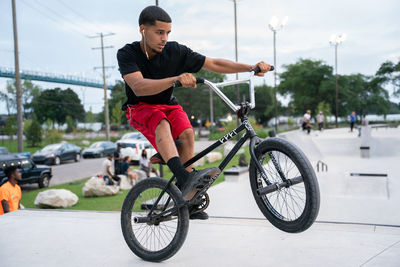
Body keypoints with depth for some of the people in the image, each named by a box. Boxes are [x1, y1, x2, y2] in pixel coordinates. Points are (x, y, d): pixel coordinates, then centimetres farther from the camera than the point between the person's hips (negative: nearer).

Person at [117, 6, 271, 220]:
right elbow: (139, 87, -38)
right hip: (140, 108, -3)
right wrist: (176, 79, -54)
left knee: (187, 132, -27)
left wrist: (251, 68, -23)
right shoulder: (127, 54, -21)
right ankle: (185, 178, -53)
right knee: (162, 123, -36)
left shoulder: (175, 51, -14)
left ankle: (186, 200, -18)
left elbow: (214, 64, -13)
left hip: (167, 105, 3)